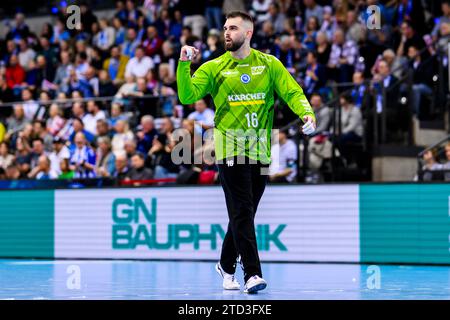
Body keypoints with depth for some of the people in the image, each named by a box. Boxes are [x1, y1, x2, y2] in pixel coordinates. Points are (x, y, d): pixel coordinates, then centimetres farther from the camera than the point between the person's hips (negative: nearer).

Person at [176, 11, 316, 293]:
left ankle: (226, 265, 31)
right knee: (242, 212, -11)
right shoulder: (213, 68, 4)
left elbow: (292, 92, 2)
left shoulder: (270, 64, 7)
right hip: (230, 150, -2)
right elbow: (187, 96, -4)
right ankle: (252, 274, -13)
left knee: (245, 214, 11)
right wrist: (184, 65, -17)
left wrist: (307, 112, -17)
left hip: (261, 151, 2)